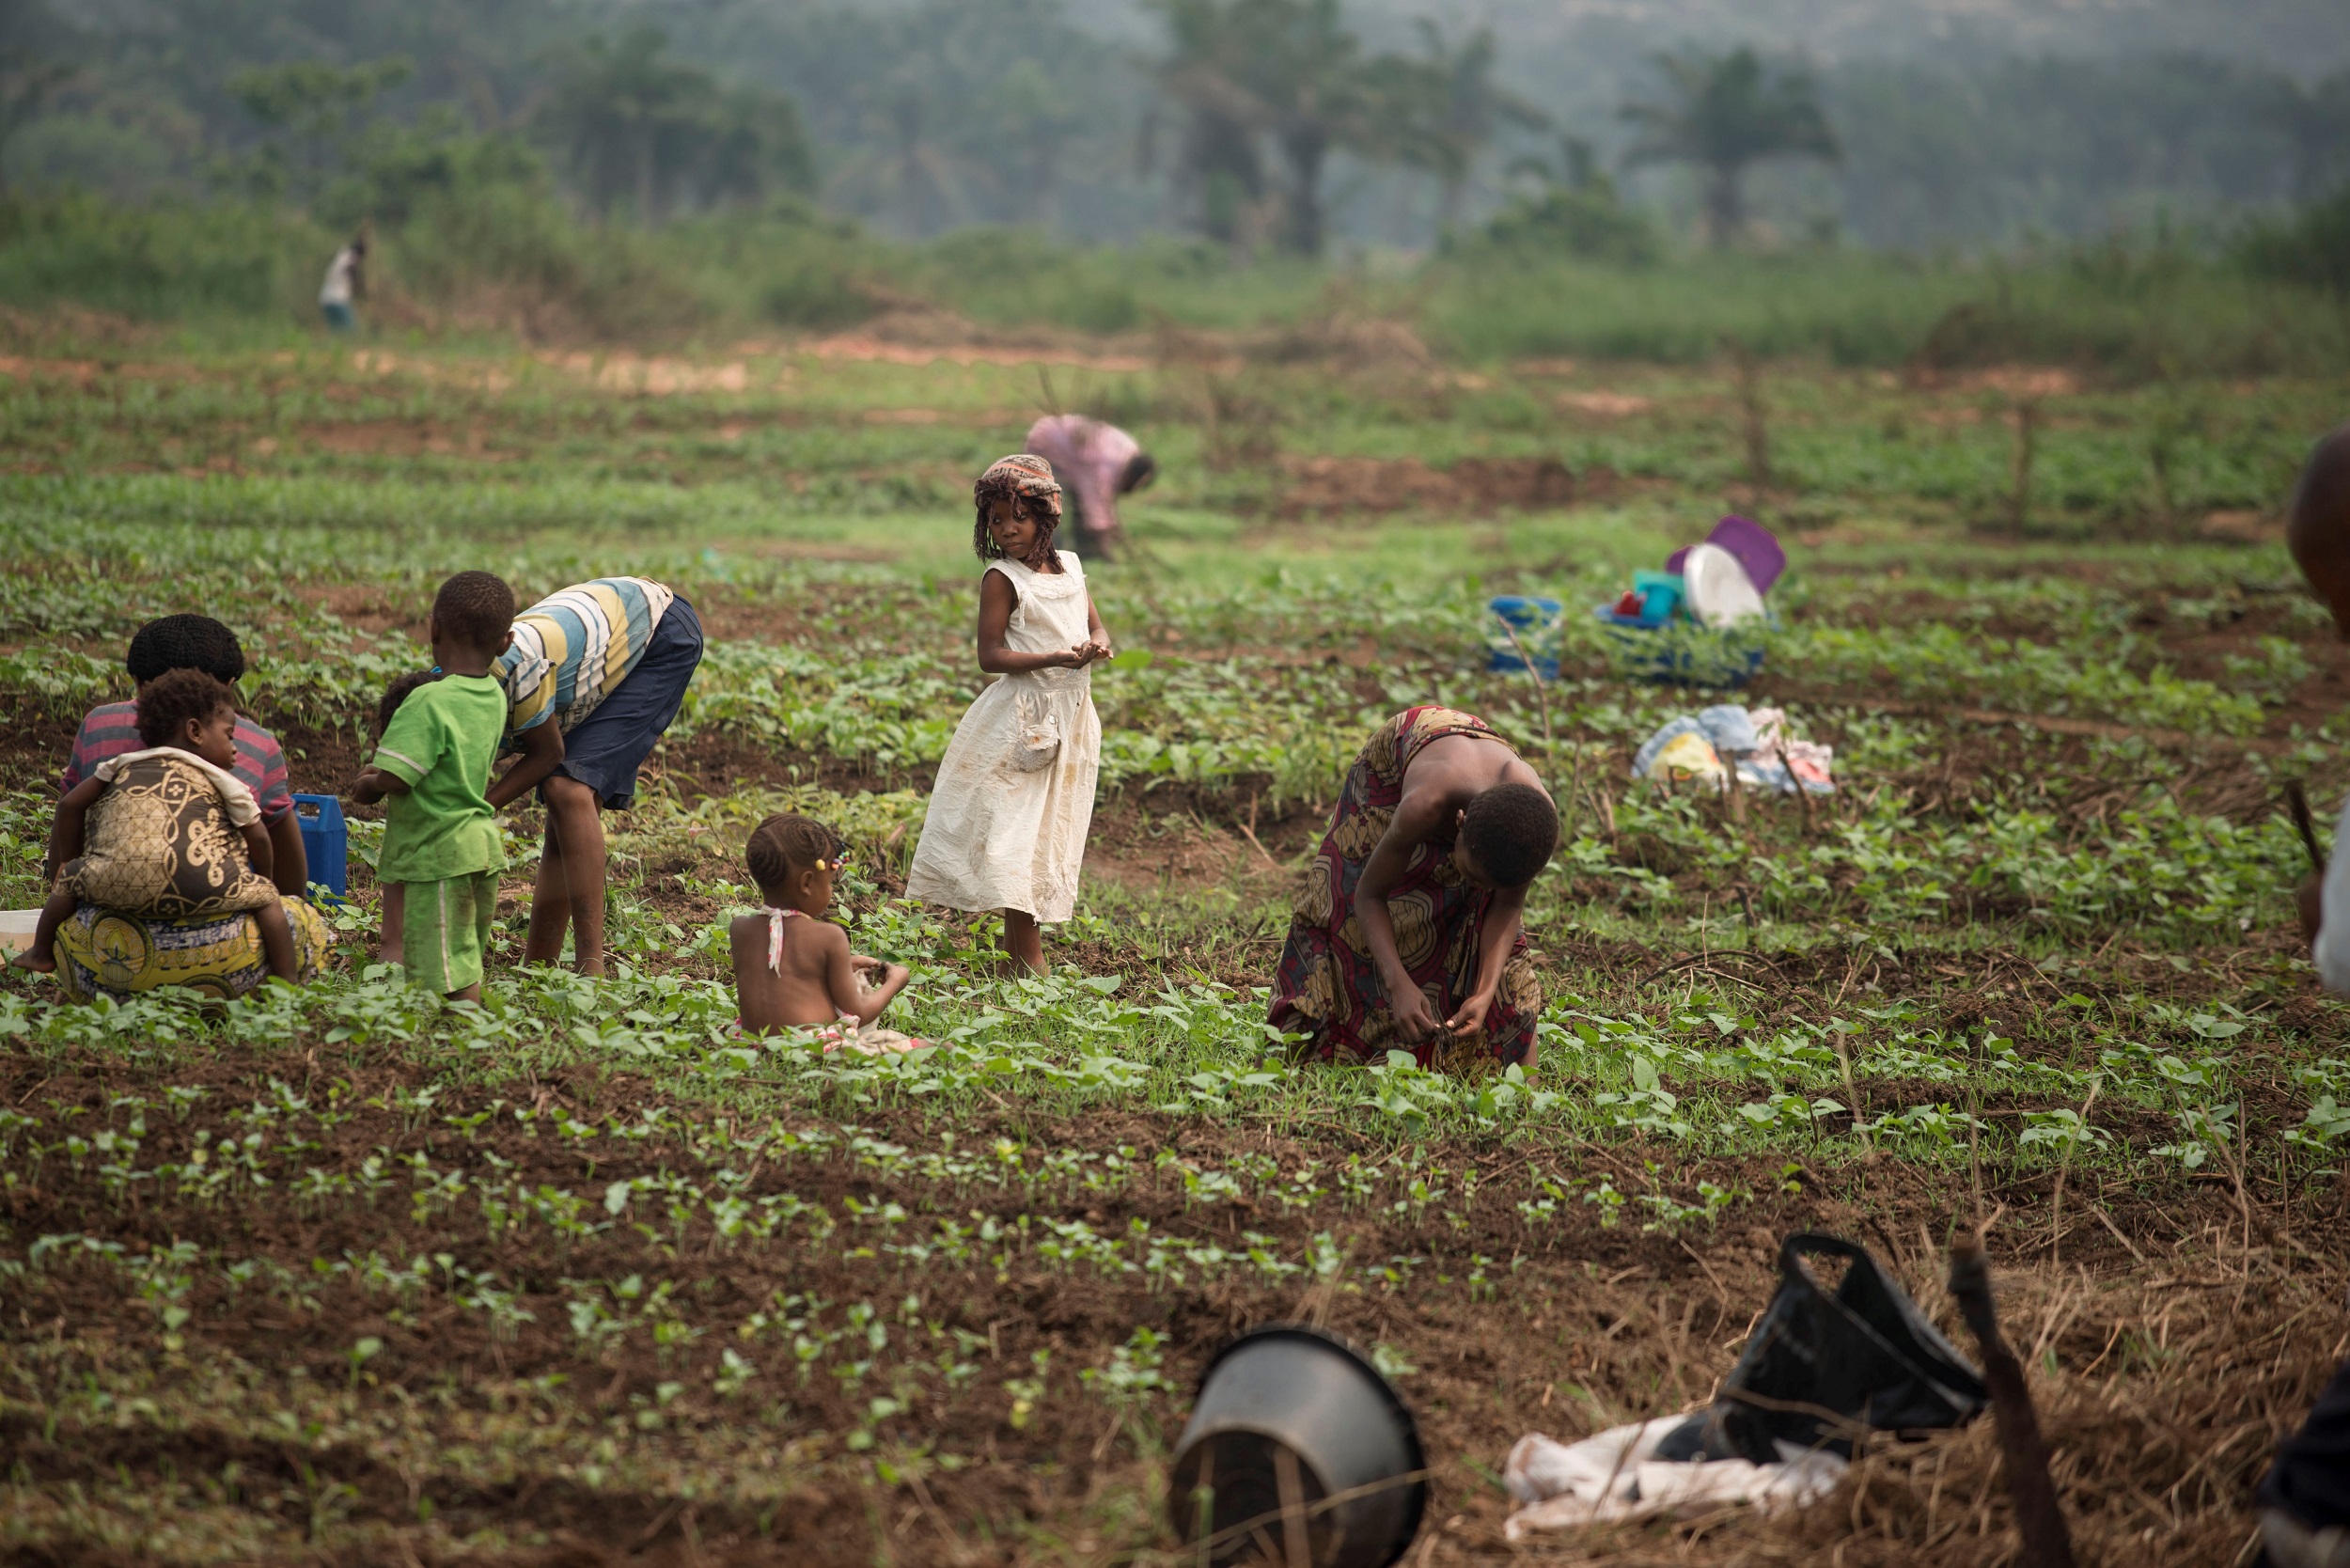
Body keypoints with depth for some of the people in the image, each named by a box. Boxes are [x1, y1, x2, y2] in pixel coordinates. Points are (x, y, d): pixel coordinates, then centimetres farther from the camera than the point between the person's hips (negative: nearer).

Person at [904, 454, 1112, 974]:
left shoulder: (1069, 565, 9)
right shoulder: (1002, 577, -10)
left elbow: (1096, 625, 18)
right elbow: (990, 655, -15)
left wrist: (1098, 645, -6)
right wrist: (1055, 659, -24)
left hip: (1071, 715, 7)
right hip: (1023, 719, -7)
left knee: (1052, 827, 10)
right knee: (1018, 829, -7)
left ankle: (1017, 938, 18)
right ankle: (1029, 955, -5)